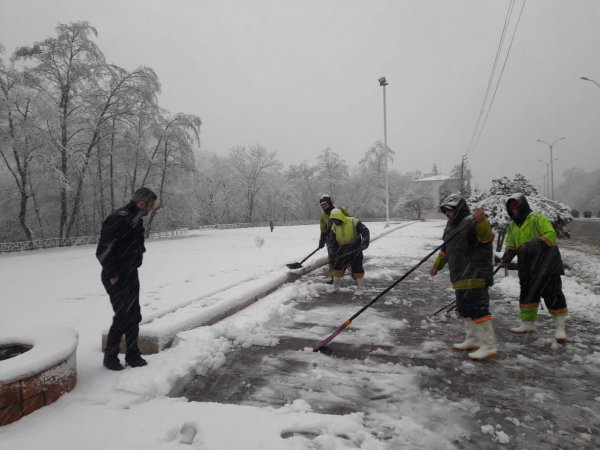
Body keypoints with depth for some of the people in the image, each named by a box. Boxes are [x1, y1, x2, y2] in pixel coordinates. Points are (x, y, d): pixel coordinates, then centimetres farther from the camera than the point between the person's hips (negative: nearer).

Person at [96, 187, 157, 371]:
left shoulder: (136, 219, 8)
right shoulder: (119, 219, -22)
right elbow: (103, 251, -25)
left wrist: (132, 271, 12)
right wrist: (112, 276, -19)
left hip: (131, 275, 9)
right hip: (117, 279, -9)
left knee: (134, 317, 13)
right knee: (122, 317, -2)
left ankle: (133, 356, 25)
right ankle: (110, 357, 18)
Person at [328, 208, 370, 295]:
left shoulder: (353, 222, -16)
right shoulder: (334, 227, 0)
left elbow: (365, 231, -18)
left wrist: (365, 242, -32)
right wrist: (333, 254, 7)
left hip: (355, 248, -5)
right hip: (342, 249, 5)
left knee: (357, 268, -3)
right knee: (337, 266, 5)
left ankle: (359, 287, 14)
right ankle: (336, 285, 24)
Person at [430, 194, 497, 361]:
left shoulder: (472, 222, -12)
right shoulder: (452, 226, 17)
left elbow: (487, 237, -30)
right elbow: (446, 248, 28)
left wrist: (481, 221, -48)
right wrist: (437, 265, 35)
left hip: (474, 275, -10)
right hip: (461, 276, 10)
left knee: (477, 307, -12)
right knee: (464, 308, 17)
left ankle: (489, 346, -5)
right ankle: (473, 340, 31)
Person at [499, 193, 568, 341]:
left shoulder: (537, 218, -11)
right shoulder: (512, 225, 10)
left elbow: (550, 235, -20)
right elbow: (511, 245, 12)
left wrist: (534, 245, -30)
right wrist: (506, 258, -5)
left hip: (545, 263, -7)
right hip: (527, 266, 7)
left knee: (552, 293, -5)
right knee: (527, 293, 12)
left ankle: (559, 326, 4)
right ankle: (528, 323, 24)